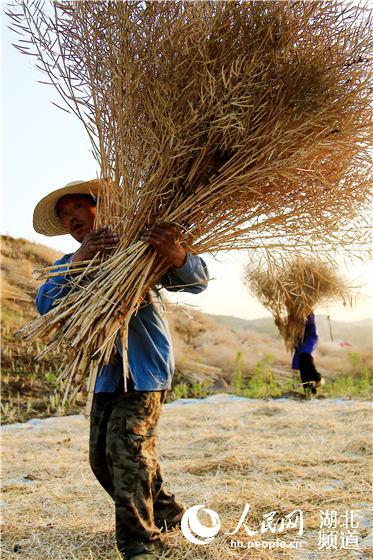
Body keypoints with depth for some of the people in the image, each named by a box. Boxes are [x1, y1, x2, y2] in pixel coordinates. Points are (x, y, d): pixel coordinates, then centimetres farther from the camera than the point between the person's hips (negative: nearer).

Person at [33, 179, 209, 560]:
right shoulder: (70, 265, 7)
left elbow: (197, 282, -16)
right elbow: (46, 305, -14)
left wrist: (173, 251, -39)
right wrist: (79, 261, -30)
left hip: (146, 368, -6)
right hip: (107, 373, 6)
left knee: (127, 444, -17)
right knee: (102, 456, 10)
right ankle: (165, 513, 29)